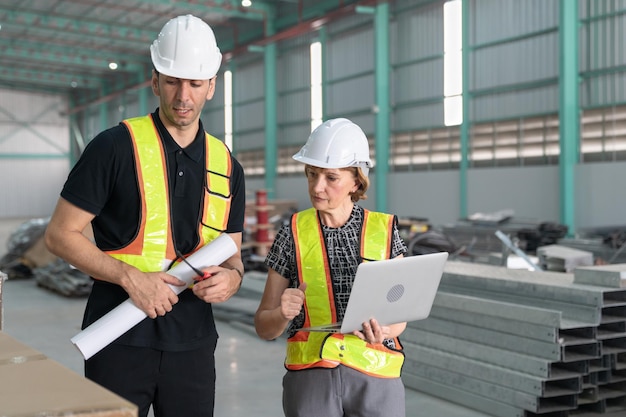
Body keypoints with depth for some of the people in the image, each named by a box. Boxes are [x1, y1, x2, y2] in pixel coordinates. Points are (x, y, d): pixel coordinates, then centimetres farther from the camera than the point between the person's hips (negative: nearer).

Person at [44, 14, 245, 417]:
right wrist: (131, 277, -17)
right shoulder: (117, 146, -6)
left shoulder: (227, 166, 8)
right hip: (120, 338, -4)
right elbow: (61, 234, -5)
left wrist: (232, 276, -8)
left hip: (192, 340, 4)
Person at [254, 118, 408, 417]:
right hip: (310, 373, 0)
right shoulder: (294, 233, 2)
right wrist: (283, 314, -16)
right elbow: (264, 328, 6)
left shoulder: (385, 230, 2)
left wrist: (383, 331, -15)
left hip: (375, 373, 0)